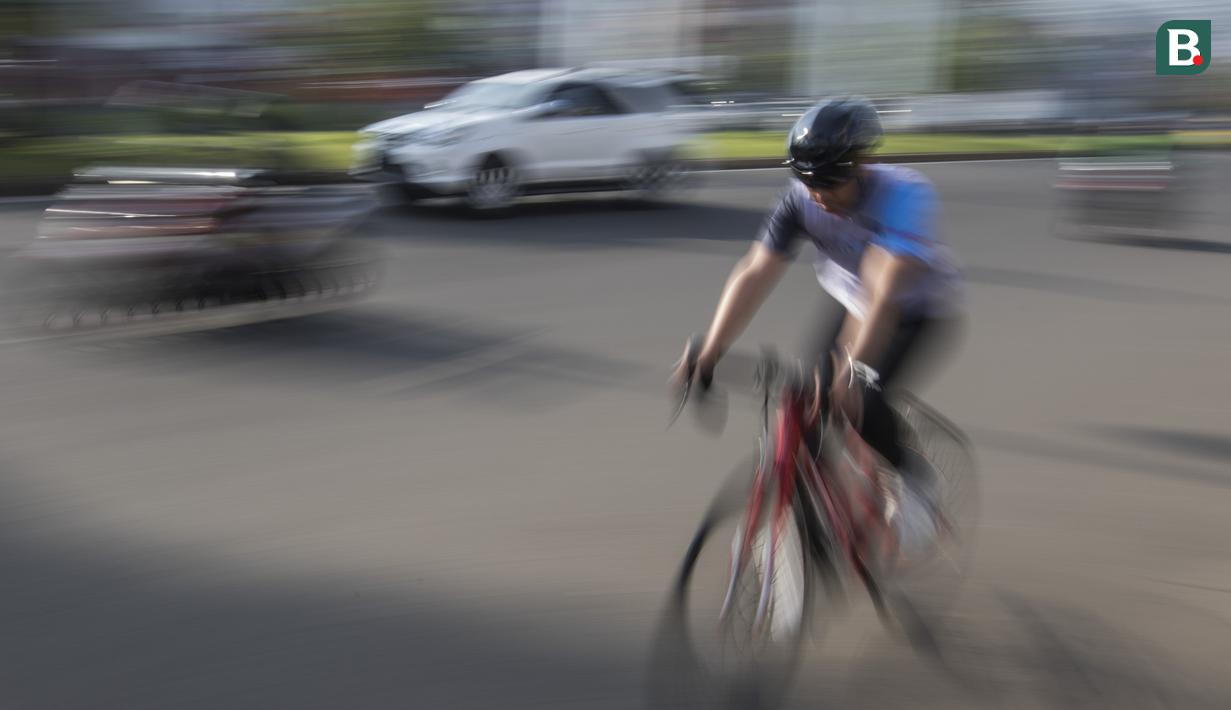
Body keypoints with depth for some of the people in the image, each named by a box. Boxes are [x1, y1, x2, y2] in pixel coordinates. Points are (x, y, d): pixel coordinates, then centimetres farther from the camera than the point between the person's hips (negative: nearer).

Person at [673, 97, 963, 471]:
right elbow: (755, 274, -26)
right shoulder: (802, 198, -20)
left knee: (860, 401, -23)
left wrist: (852, 367, -58)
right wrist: (708, 353, -36)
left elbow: (885, 293, -46)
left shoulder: (904, 194, -34)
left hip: (920, 310, -5)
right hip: (852, 305, 5)